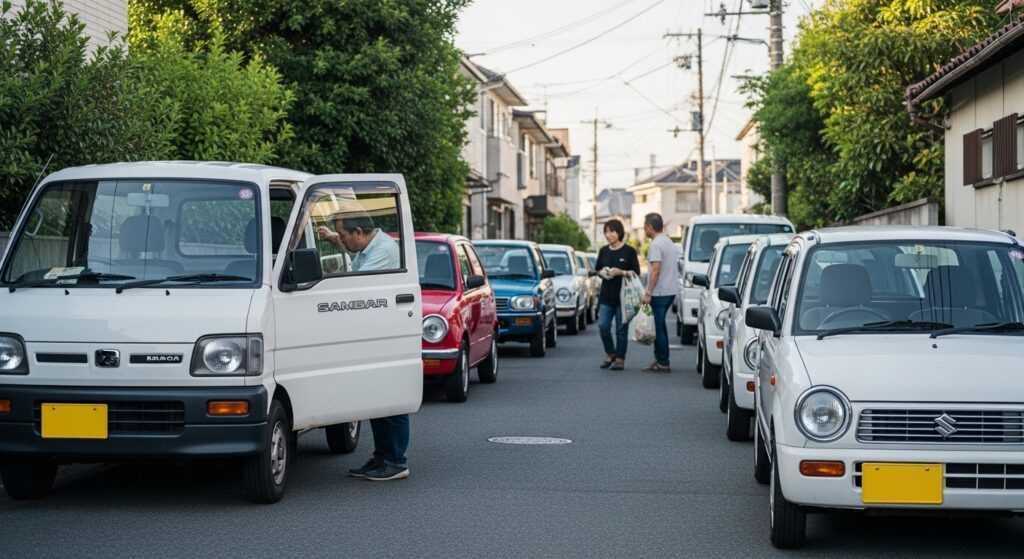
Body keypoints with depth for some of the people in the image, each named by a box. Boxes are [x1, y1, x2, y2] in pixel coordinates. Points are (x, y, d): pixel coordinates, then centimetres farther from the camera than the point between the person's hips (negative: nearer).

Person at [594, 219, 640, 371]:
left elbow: (636, 273, -3)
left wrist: (621, 272, -18)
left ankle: (620, 359, 9)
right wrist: (602, 273, -3)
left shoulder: (629, 251, -3)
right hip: (606, 295, 4)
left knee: (621, 329, -1)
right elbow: (598, 270, 19)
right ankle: (610, 354, 16)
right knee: (603, 326, -5)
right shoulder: (603, 251, 10)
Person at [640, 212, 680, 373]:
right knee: (660, 325, 16)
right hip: (671, 291, 10)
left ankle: (662, 363, -4)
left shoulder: (656, 245, -14)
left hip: (659, 293, -10)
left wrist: (648, 293, -21)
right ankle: (660, 359, 20)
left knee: (658, 327, -5)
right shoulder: (670, 243, 16)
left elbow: (656, 270, -21)